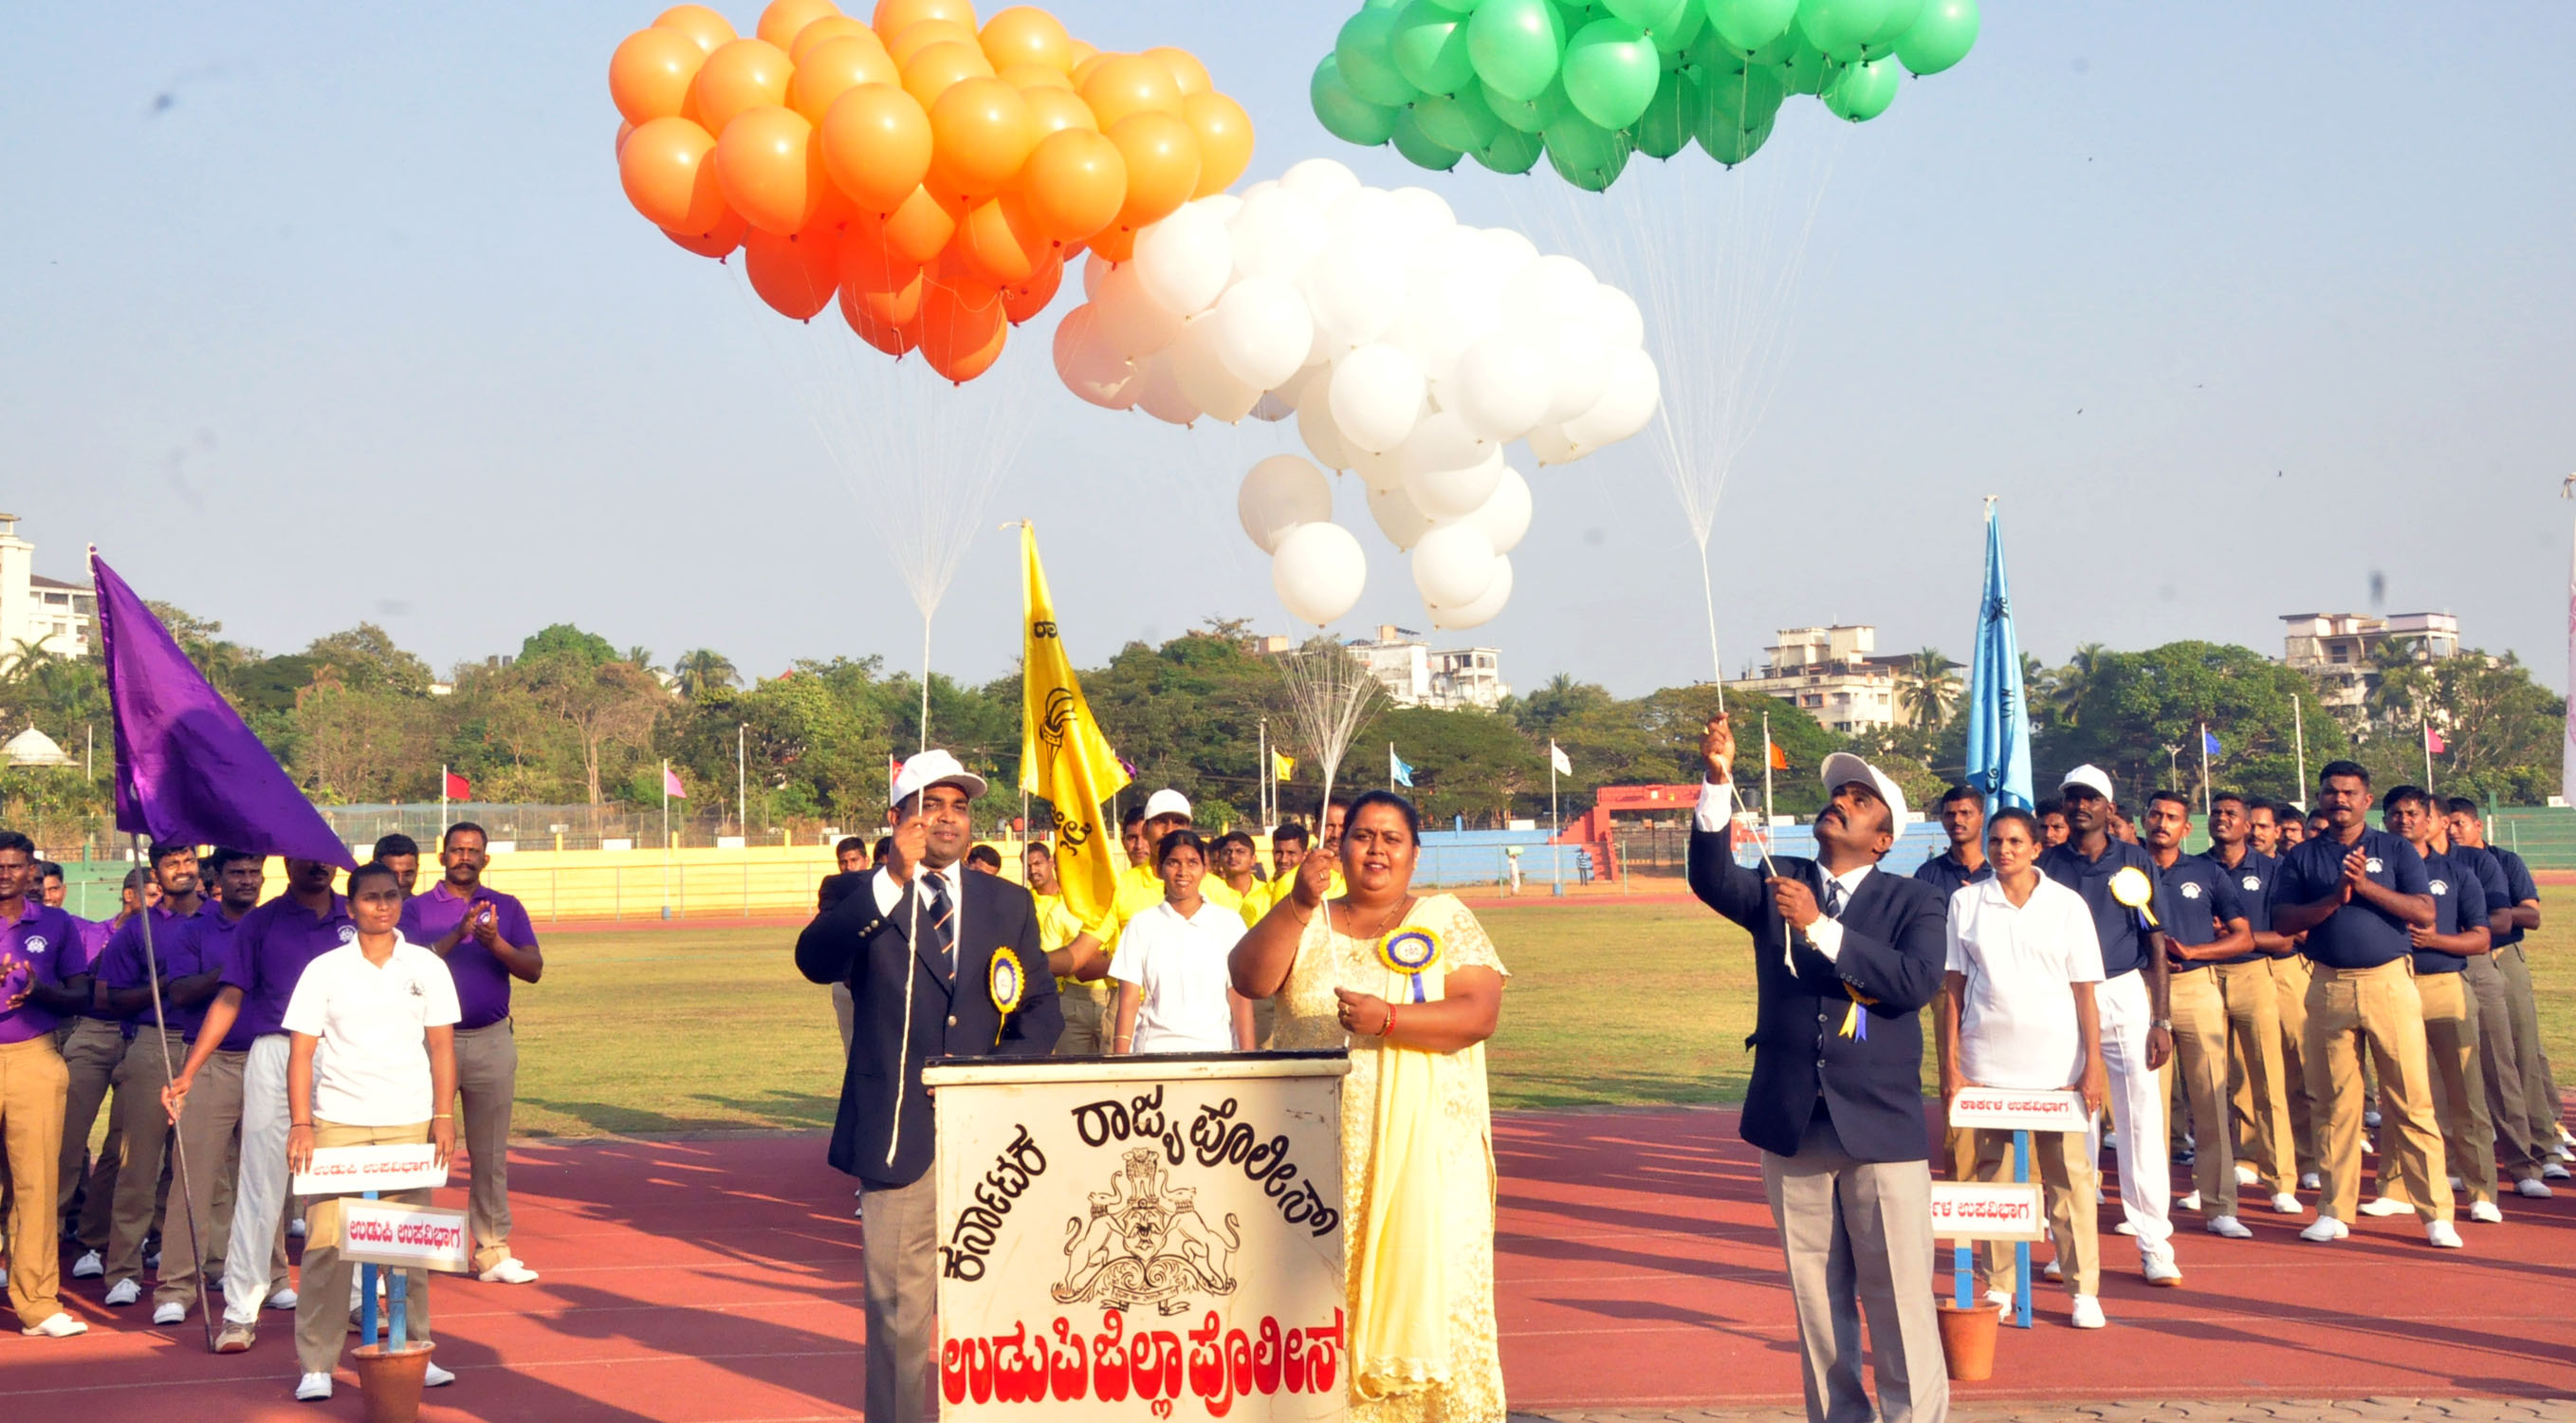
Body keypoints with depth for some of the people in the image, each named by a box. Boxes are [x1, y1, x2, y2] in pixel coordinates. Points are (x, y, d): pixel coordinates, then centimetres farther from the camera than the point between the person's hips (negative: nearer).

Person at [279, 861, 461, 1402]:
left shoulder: (427, 967, 6)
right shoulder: (324, 969, 2)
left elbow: (441, 1045, 7)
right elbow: (301, 1051, 1)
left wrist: (444, 1116, -2)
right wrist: (300, 1125, -8)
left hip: (409, 1123, 1)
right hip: (336, 1123, -1)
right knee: (325, 1242, -4)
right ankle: (316, 1366, 2)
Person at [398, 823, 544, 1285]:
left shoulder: (506, 908, 9)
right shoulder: (417, 909, 4)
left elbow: (533, 969, -1)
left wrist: (495, 943, -18)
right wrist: (457, 936, -22)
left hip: (492, 1040, 2)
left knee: (490, 1151, 5)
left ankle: (492, 1251, 11)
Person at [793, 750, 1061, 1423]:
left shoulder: (1009, 903, 12)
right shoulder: (865, 901, 2)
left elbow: (1042, 1007, 13)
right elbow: (815, 961, -18)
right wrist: (893, 879, -28)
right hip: (899, 1135, -2)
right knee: (898, 1307, 2)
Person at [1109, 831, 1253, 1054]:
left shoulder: (1229, 922, 7)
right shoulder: (1142, 924, 8)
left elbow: (1240, 997, 3)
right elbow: (1128, 1001, 4)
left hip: (1214, 1046, 0)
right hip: (1155, 1048, 0)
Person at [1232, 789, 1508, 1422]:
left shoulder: (1446, 919, 5)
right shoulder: (1308, 921, 12)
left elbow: (1480, 1012, -7)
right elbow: (1250, 980, -4)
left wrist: (1389, 1019, -20)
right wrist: (1297, 905, -16)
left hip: (1423, 1147, -2)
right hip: (1323, 1148, 2)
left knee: (1426, 1282, -6)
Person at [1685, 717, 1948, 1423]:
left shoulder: (1911, 901, 1)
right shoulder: (1775, 887, 7)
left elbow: (1917, 981, -16)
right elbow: (1711, 879, -12)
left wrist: (1820, 927, -22)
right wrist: (1717, 781, -26)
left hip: (1880, 1125, -2)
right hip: (1792, 1125, 3)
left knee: (1900, 1298, -2)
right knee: (1817, 1299, 9)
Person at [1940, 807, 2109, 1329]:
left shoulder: (2067, 905, 2)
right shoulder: (1966, 903, 3)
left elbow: (2084, 991, 2)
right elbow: (1952, 987, 4)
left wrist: (2094, 1064, -3)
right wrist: (1950, 1064, 0)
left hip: (2058, 1065, -1)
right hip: (1987, 1064, 1)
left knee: (2069, 1177, 0)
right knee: (1993, 1176, 6)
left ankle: (2084, 1290, 7)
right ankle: (1998, 1287, 14)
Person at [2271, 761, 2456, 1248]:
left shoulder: (2396, 849, 7)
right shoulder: (2302, 857, 11)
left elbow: (2425, 914, -3)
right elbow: (2282, 921, 2)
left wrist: (2366, 886, -13)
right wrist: (2334, 898, -11)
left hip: (2390, 983, -2)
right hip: (2329, 986, 2)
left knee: (2412, 1102, -4)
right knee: (2337, 1103, 5)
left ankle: (2437, 1213, 0)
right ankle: (2335, 1211, 13)